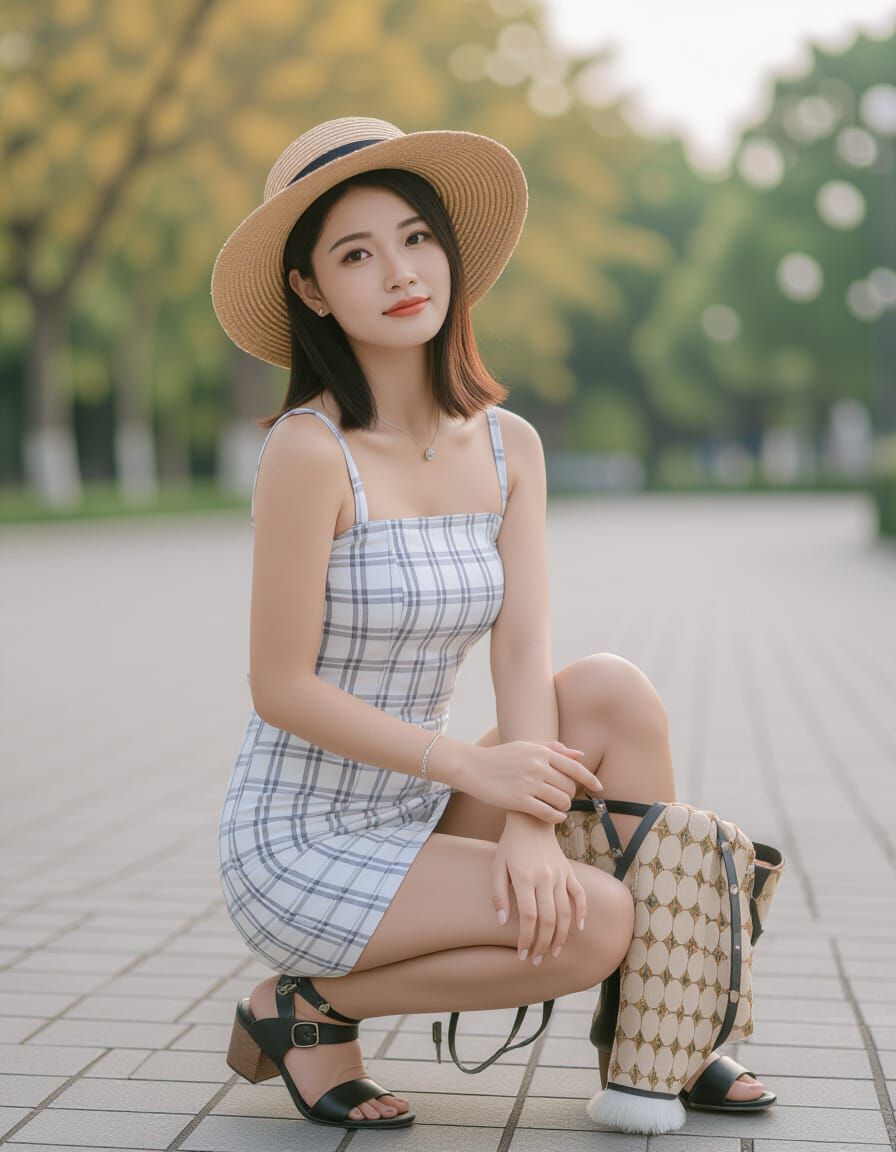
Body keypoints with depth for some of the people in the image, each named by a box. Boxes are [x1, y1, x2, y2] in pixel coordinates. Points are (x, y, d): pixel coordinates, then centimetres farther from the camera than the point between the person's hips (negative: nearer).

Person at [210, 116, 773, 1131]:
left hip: (413, 824, 6)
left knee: (611, 690, -13)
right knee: (595, 922, -21)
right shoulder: (310, 451, -18)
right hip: (297, 849, -6)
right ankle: (309, 1008, 0)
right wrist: (475, 766, -18)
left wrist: (531, 828, -21)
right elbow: (282, 688, -17)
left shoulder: (507, 448, 1)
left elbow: (523, 657, -6)